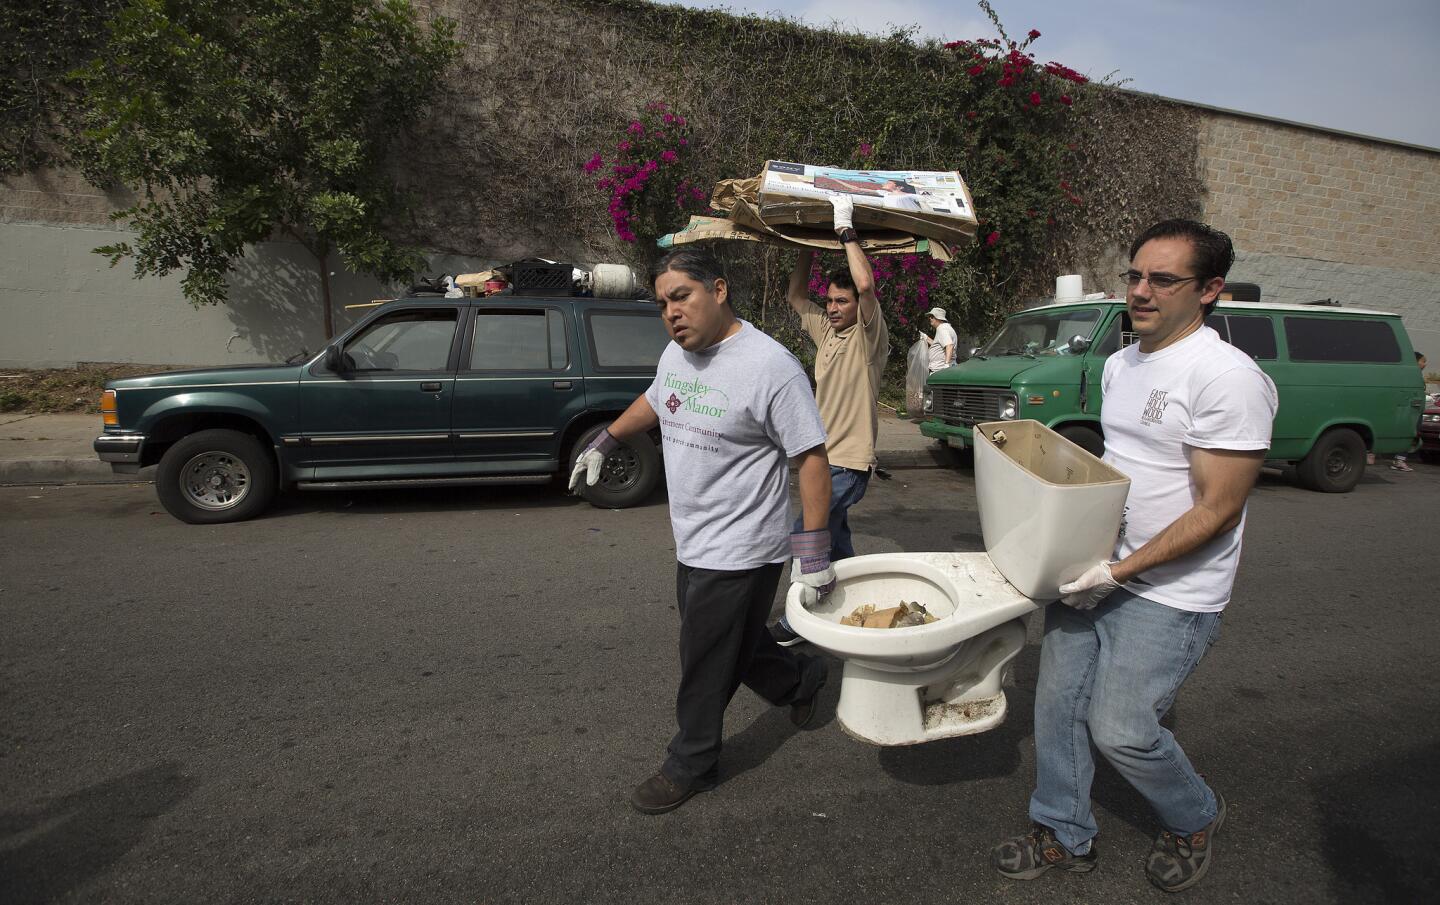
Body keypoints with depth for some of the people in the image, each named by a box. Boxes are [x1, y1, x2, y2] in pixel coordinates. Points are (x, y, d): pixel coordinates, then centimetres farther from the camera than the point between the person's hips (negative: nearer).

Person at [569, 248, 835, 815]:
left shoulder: (769, 366, -22)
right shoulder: (677, 353, 4)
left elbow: (812, 456, -21)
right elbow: (652, 401, 25)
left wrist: (814, 551, -23)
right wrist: (603, 444, 29)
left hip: (738, 552, -8)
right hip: (692, 543, 8)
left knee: (705, 664, 6)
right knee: (733, 644, 23)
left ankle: (691, 767, 29)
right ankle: (800, 680, 48)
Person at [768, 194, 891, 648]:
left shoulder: (869, 337, -11)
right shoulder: (825, 330, 9)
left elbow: (866, 284, -28)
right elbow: (795, 295, 18)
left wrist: (845, 229, -21)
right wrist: (810, 247, 11)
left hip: (849, 461, -9)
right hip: (823, 455, 9)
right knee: (833, 536, 19)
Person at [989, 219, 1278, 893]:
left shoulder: (1228, 377, -18)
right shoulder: (1120, 365, 8)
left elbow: (1217, 511, -20)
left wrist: (1120, 570, -22)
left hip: (1171, 593, -7)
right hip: (1092, 571, 8)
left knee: (1120, 729, -2)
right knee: (1057, 704, 11)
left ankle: (1195, 818, 31)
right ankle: (1064, 836, 32)